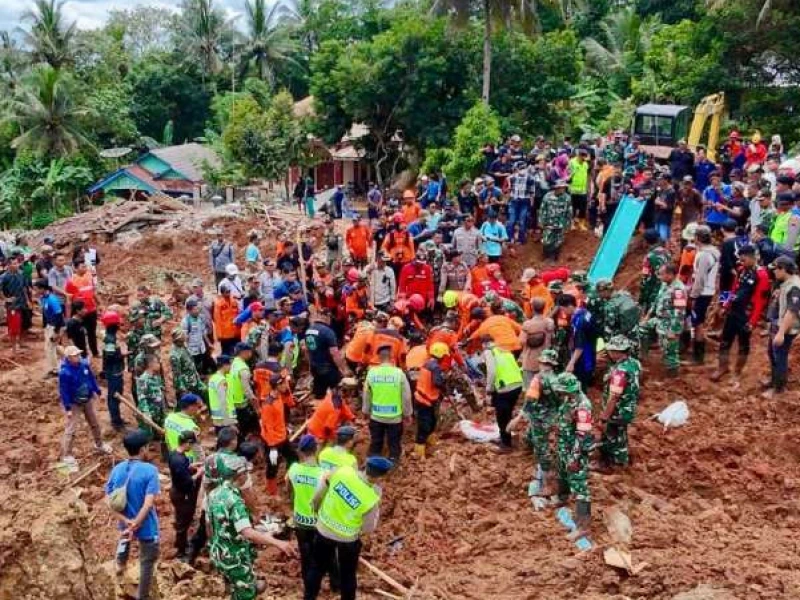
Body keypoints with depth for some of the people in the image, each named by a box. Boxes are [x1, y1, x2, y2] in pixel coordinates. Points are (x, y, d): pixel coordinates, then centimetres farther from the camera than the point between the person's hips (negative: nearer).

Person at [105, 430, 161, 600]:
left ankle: (120, 564, 52)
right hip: (146, 526, -5)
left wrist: (127, 522, -13)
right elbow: (148, 504, -28)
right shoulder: (150, 470, -23)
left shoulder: (117, 470, -8)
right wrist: (135, 525, -21)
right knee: (147, 562, 16)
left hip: (126, 523, 5)